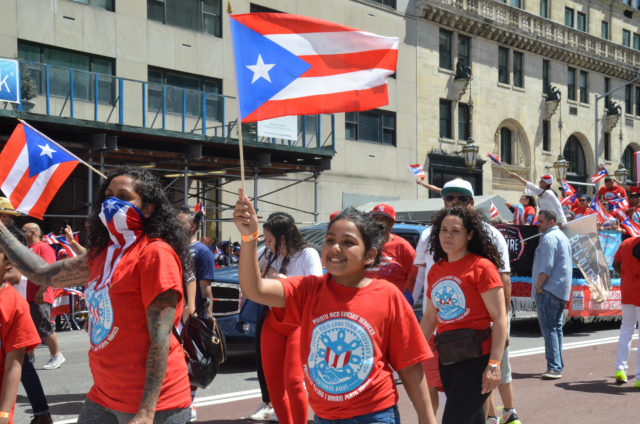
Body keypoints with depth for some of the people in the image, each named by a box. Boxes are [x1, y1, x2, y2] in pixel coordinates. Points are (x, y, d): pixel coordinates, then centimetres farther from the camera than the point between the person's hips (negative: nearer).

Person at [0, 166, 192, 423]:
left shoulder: (155, 254, -14)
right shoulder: (102, 254, 11)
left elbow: (160, 339, -18)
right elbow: (43, 274, 20)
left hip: (151, 402, -8)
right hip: (103, 398, 8)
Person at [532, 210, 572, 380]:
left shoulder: (549, 238, -13)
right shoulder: (563, 237, 19)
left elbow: (546, 267, -21)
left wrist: (538, 287, -13)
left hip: (549, 290, -10)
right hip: (562, 290, 10)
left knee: (549, 328, -11)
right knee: (556, 326, 15)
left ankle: (554, 367, -16)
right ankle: (558, 365, 18)